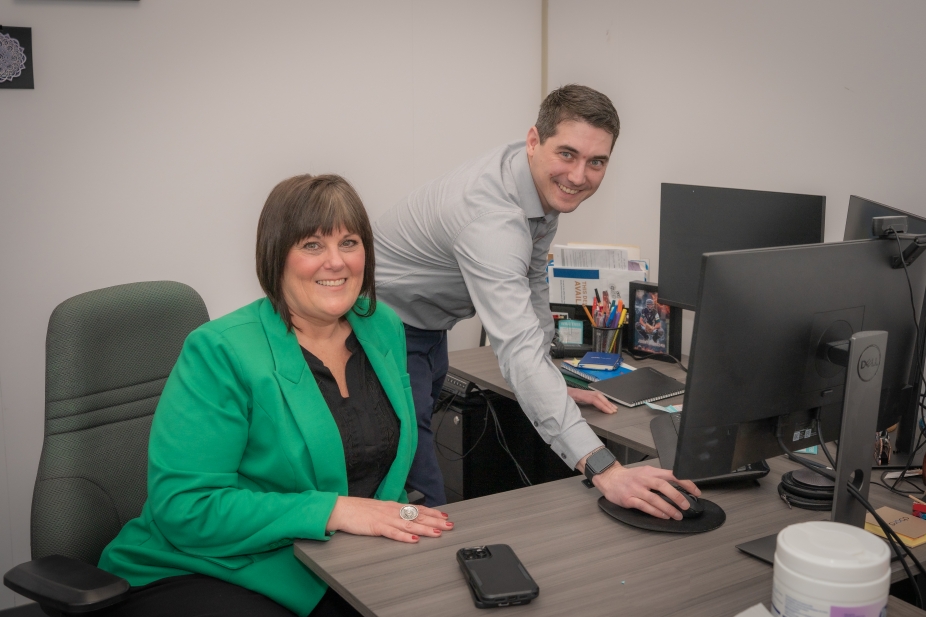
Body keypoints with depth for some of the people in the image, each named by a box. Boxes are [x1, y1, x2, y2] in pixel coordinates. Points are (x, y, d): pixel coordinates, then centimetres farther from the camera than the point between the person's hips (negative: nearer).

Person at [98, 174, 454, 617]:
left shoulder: (384, 329, 4)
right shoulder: (219, 353, -15)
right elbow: (183, 506, -20)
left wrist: (393, 517, -3)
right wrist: (334, 510, -25)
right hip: (198, 576, -5)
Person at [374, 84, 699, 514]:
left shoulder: (547, 185, -8)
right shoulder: (490, 215, -38)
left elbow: (531, 283, 6)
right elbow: (519, 349, -47)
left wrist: (554, 385, 4)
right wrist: (603, 470, -55)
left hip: (428, 326, 9)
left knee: (419, 460, 18)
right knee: (418, 496, -11)